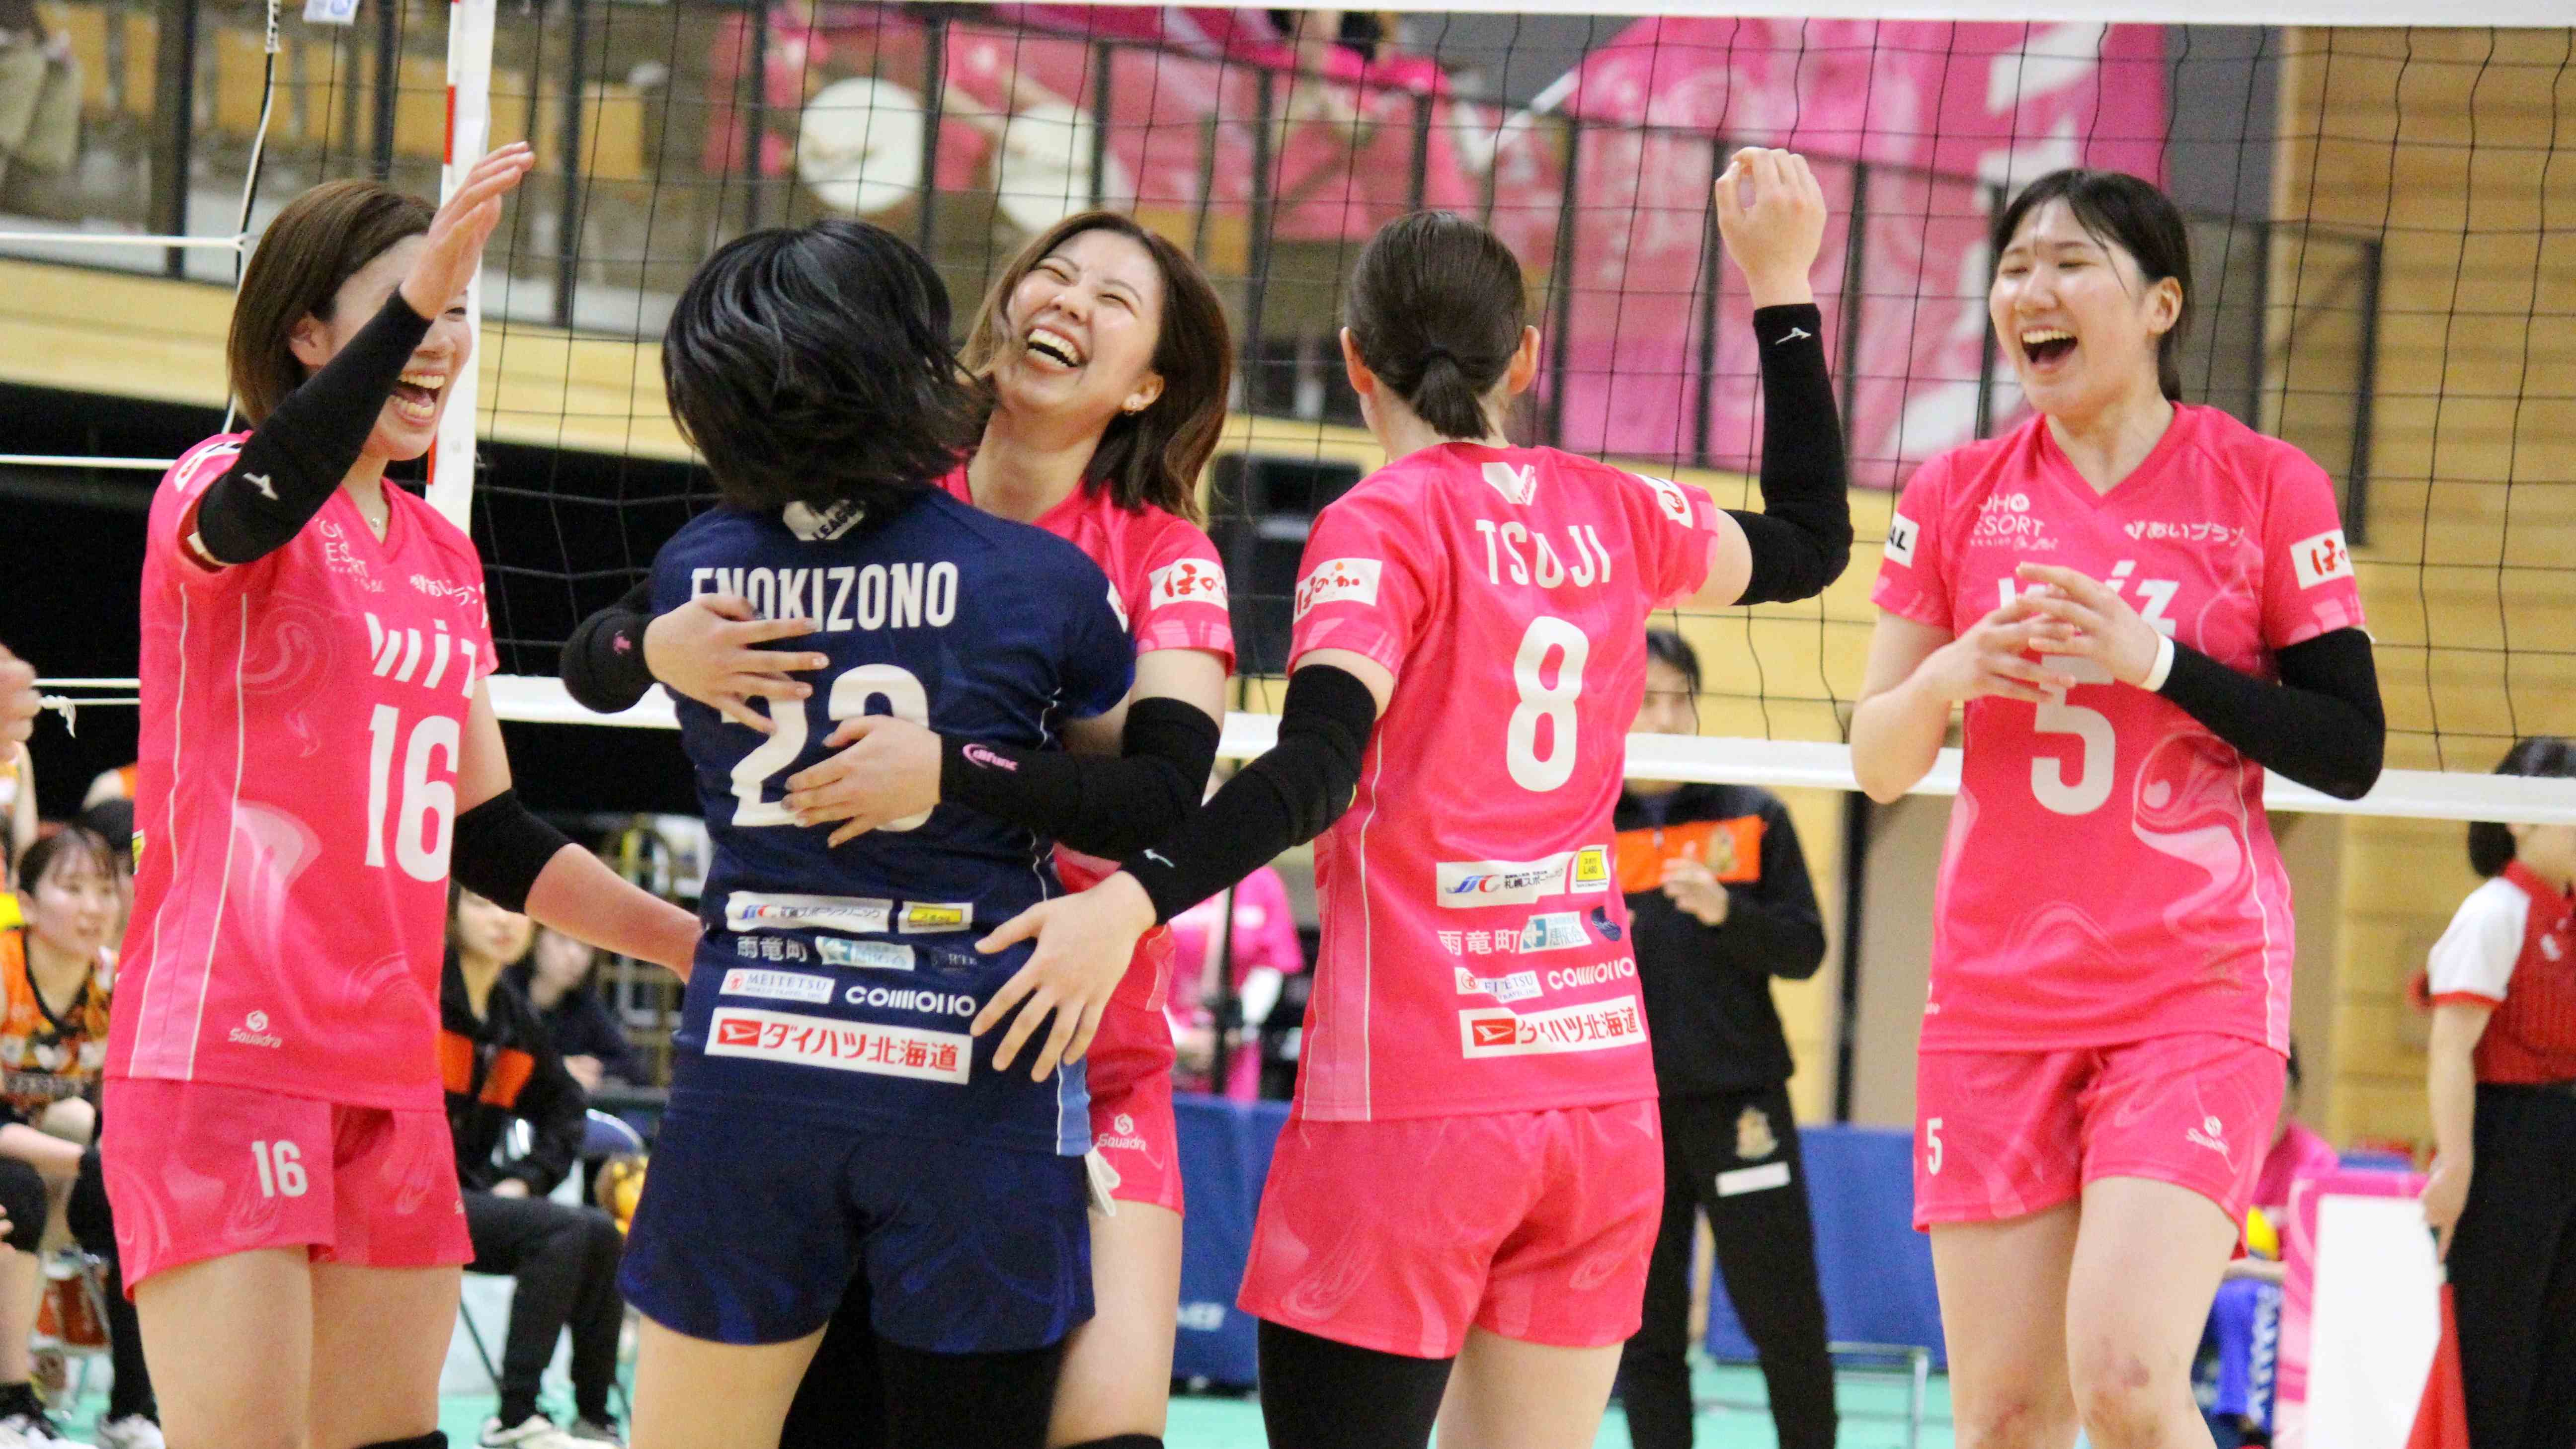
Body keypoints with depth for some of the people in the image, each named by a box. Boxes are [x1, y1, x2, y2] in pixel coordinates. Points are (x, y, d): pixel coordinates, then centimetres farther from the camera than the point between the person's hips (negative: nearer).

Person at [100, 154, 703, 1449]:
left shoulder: (444, 559, 17)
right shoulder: (211, 489, -5)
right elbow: (251, 507, -32)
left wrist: (699, 947, 15)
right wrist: (414, 295, -43)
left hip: (387, 1068, 8)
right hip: (221, 1045, -8)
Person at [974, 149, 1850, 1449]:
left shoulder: (1383, 525, -7)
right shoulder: (1607, 513, 10)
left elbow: (1314, 769, -22)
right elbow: (1809, 540, 29)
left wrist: (1133, 898, -33)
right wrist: (1780, 290, 33)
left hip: (1407, 1109, -6)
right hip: (1601, 1091, 6)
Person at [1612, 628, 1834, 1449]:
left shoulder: (1754, 818, 5)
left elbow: (1803, 949, 1)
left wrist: (1724, 912, -15)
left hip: (1738, 1103, 0)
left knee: (1787, 1320, -1)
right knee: (1647, 1338, 5)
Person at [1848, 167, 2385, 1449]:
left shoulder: (2265, 488, -1)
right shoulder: (1957, 498, 8)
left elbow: (2351, 752, -3)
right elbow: (1877, 762, 10)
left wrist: (2160, 660, -15)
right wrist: (1947, 677, -12)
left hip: (2197, 992, -3)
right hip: (1995, 997, 3)